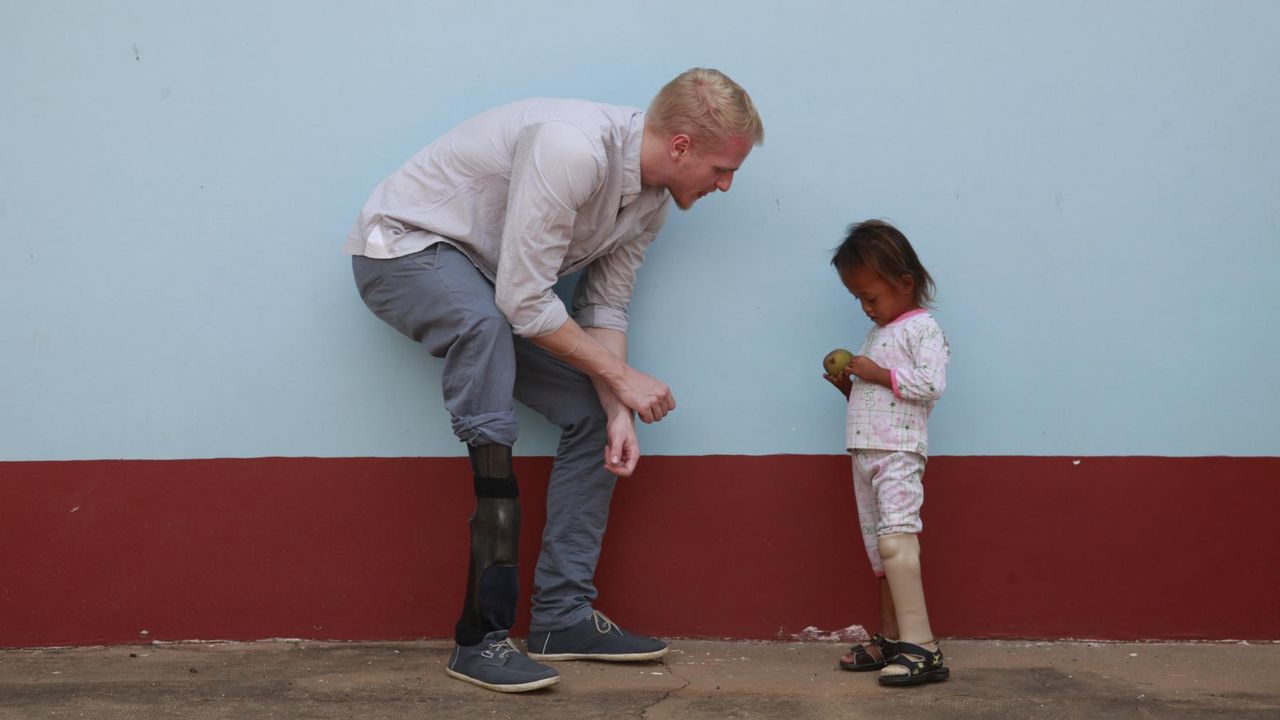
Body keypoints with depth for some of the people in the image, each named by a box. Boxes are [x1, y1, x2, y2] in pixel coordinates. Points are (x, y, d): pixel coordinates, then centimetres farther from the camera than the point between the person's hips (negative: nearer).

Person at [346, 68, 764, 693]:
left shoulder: (650, 200, -2)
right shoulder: (573, 148, -33)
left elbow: (605, 307, 4)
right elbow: (524, 302, -31)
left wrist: (618, 412, -11)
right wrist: (621, 376, -20)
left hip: (484, 278, 9)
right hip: (403, 246, -9)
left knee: (593, 412, 0)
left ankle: (563, 616, 8)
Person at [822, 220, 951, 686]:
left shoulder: (921, 328, -6)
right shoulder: (878, 333, 21)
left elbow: (931, 384, -18)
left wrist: (878, 374, -15)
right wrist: (850, 385, 6)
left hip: (898, 453, -9)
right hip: (865, 452, 9)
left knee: (895, 539, -21)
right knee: (878, 547, 10)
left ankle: (921, 645, -25)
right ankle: (892, 640, 16)